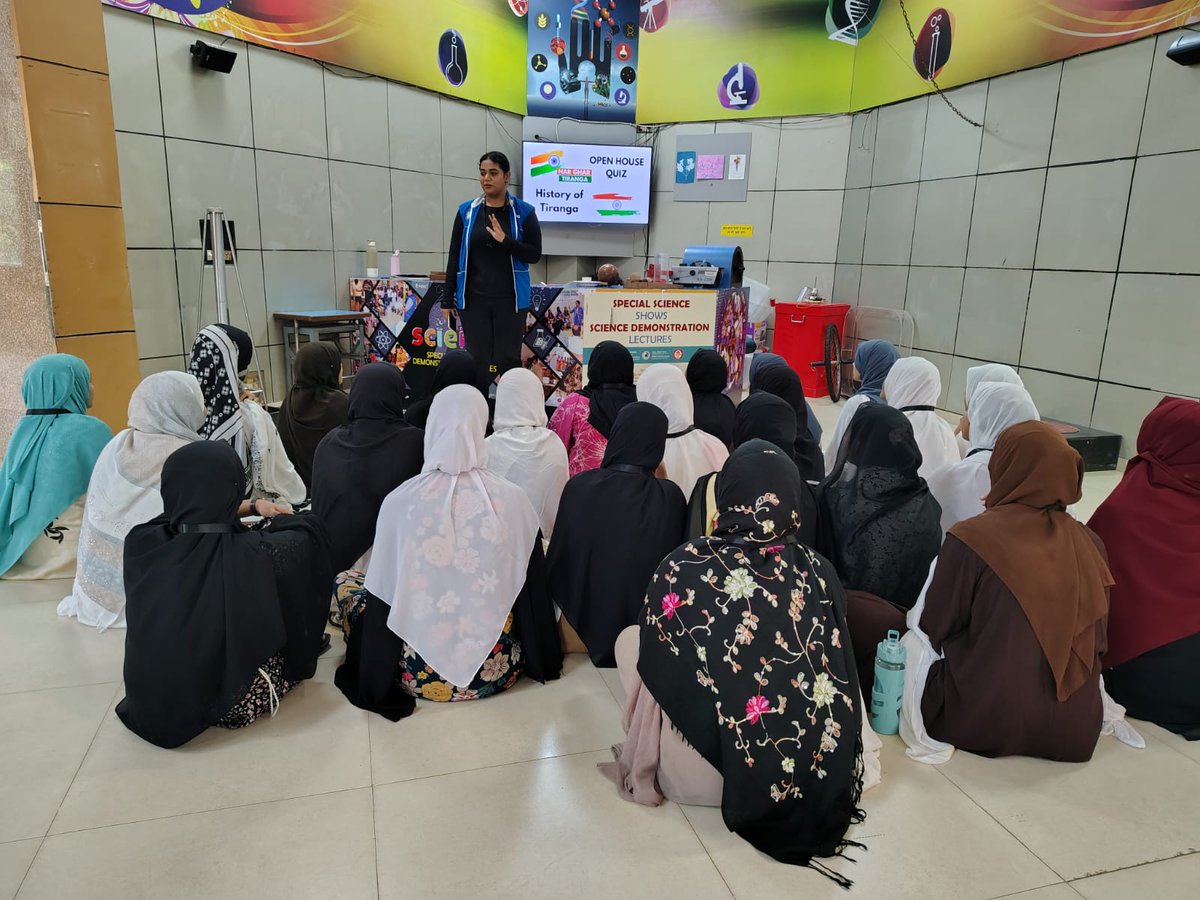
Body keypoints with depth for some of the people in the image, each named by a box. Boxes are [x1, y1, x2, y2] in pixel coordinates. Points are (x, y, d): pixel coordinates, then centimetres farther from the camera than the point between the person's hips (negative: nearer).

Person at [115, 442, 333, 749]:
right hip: (229, 706, -4)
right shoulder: (253, 556, -27)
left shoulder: (141, 543, -16)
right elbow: (309, 531, -6)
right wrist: (279, 518, 16)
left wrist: (247, 509, 20)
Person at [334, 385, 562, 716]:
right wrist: (543, 661, 16)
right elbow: (533, 591, -1)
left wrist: (374, 682, 9)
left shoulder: (399, 502, -14)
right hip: (498, 670, 3)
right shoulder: (513, 499, -11)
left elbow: (382, 598, -7)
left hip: (421, 675, -2)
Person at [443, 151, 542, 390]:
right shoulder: (467, 211, 6)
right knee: (477, 362, 3)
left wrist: (506, 241, -18)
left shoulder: (523, 212, 0)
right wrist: (447, 299, 3)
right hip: (473, 300, 2)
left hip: (510, 300, -1)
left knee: (508, 362, 1)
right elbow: (454, 257, 7)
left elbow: (535, 254, -3)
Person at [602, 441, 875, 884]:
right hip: (821, 775, 3)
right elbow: (841, 679, 3)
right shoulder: (820, 573, -8)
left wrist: (639, 768, 14)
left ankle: (655, 773, 23)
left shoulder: (682, 568, -16)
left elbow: (656, 673, -5)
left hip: (702, 778, -3)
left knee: (630, 639, 16)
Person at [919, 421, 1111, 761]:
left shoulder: (972, 538, -18)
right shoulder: (1090, 544, -4)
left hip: (983, 722, -5)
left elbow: (934, 628, -8)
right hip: (1074, 728, 5)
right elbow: (1096, 640, 7)